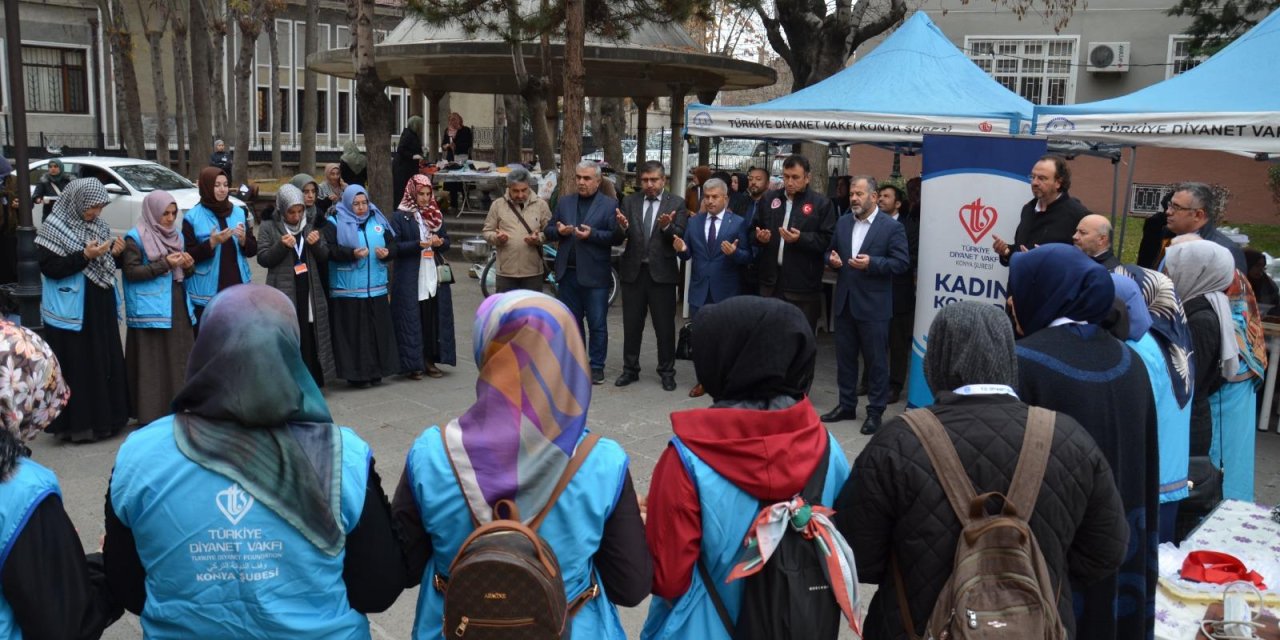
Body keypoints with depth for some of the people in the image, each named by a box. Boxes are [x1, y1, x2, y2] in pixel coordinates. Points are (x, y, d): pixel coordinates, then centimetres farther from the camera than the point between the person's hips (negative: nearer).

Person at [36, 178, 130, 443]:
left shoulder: (97, 225, 10)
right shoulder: (54, 228, -9)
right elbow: (49, 268, -14)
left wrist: (114, 252, -4)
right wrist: (85, 256, -22)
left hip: (101, 308, 7)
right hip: (71, 311, -6)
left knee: (105, 362, 10)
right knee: (77, 367, -3)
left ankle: (104, 417, 20)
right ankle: (76, 424, 5)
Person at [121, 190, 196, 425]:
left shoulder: (176, 235, 16)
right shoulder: (135, 238, -3)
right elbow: (131, 271, -10)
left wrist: (188, 265, 0)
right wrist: (164, 264, -17)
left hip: (178, 306, 6)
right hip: (151, 308, -6)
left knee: (179, 360, 4)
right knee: (152, 363, -4)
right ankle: (151, 414, 0)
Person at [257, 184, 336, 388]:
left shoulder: (311, 225, 13)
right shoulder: (269, 228, 2)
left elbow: (325, 256, 12)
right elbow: (263, 259, -3)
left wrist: (317, 244, -9)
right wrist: (282, 246, -18)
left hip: (309, 293, 3)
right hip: (283, 293, -3)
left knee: (310, 339, 4)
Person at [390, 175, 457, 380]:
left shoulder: (436, 215, 14)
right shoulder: (400, 217, -3)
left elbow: (447, 242, 17)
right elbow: (394, 246, -9)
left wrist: (440, 242, -6)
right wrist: (418, 245, -21)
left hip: (434, 276, 5)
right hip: (410, 278, -5)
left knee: (434, 319, 5)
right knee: (412, 321, -3)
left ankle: (430, 360, 14)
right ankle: (413, 363, 4)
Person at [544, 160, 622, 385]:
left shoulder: (609, 205, -2)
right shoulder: (564, 202, 12)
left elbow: (617, 237, -9)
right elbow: (548, 230, 12)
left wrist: (592, 234, -21)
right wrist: (558, 230, -9)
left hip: (594, 274, -4)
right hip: (567, 273, 4)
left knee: (597, 324, 3)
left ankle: (597, 367, 13)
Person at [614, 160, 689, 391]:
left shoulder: (676, 203, -1)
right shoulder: (630, 202, 6)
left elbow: (680, 237, -9)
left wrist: (667, 226, -28)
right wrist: (623, 227, -22)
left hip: (662, 272, -2)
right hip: (633, 271, 2)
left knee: (665, 326, 5)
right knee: (631, 324, 11)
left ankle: (667, 372, 18)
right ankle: (630, 369, 24)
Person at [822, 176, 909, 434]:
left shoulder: (892, 226, -7)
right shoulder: (842, 223, 10)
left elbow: (902, 262, -11)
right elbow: (831, 251, 18)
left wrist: (872, 263, -22)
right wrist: (832, 259, -5)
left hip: (873, 305, -5)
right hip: (844, 302, 6)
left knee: (876, 360, 3)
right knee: (845, 357, 13)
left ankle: (875, 411, 13)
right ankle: (846, 405, 26)